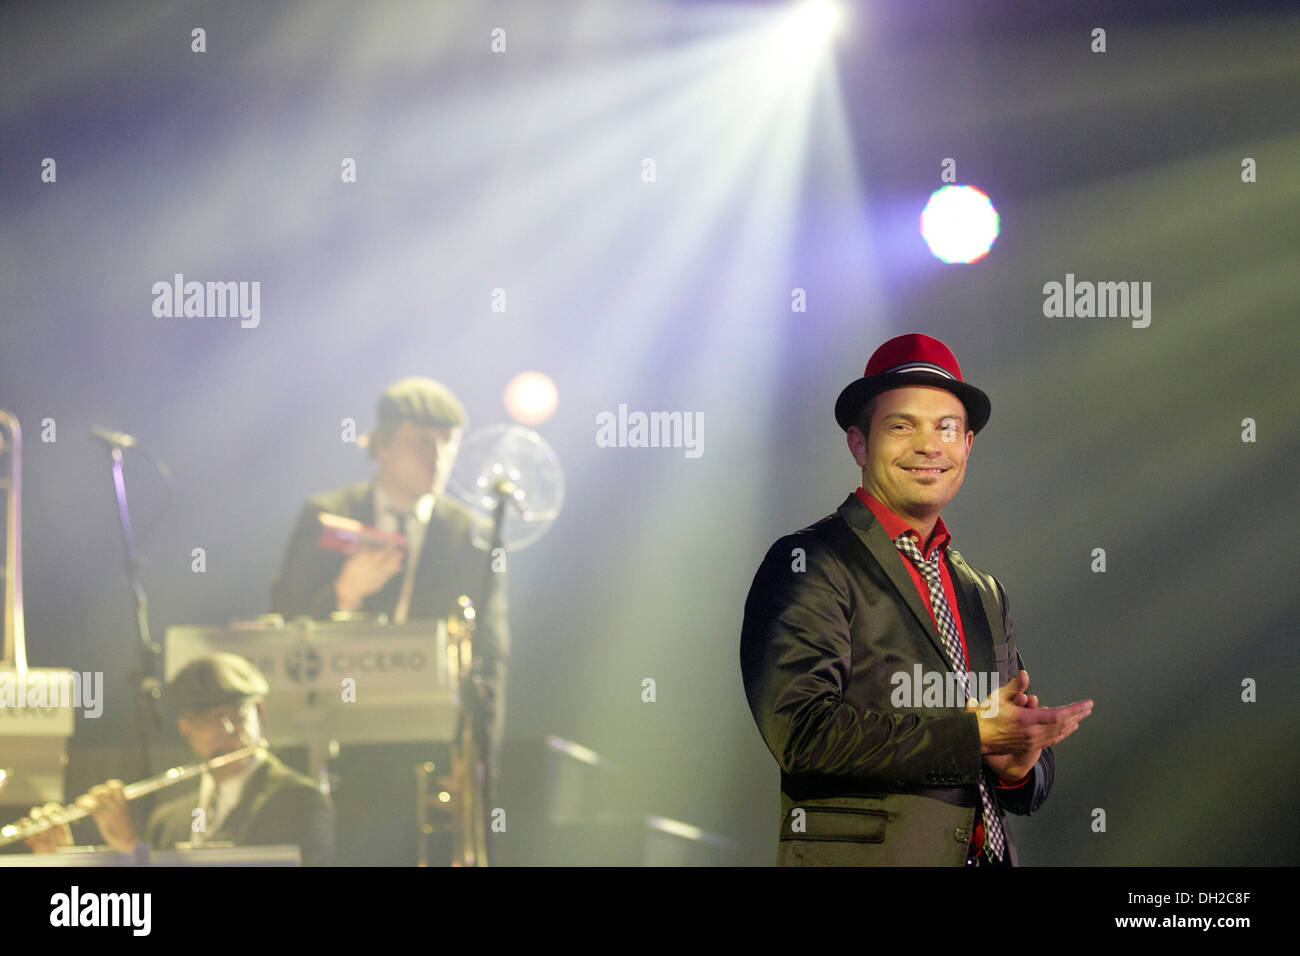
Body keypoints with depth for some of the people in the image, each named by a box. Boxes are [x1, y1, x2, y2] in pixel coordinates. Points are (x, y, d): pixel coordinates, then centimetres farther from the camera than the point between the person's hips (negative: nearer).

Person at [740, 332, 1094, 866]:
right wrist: (973, 734, -20)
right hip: (861, 860, -6)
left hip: (987, 853, 6)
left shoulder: (984, 594, 14)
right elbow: (801, 729, -19)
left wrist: (1018, 765, -8)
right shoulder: (807, 565, -6)